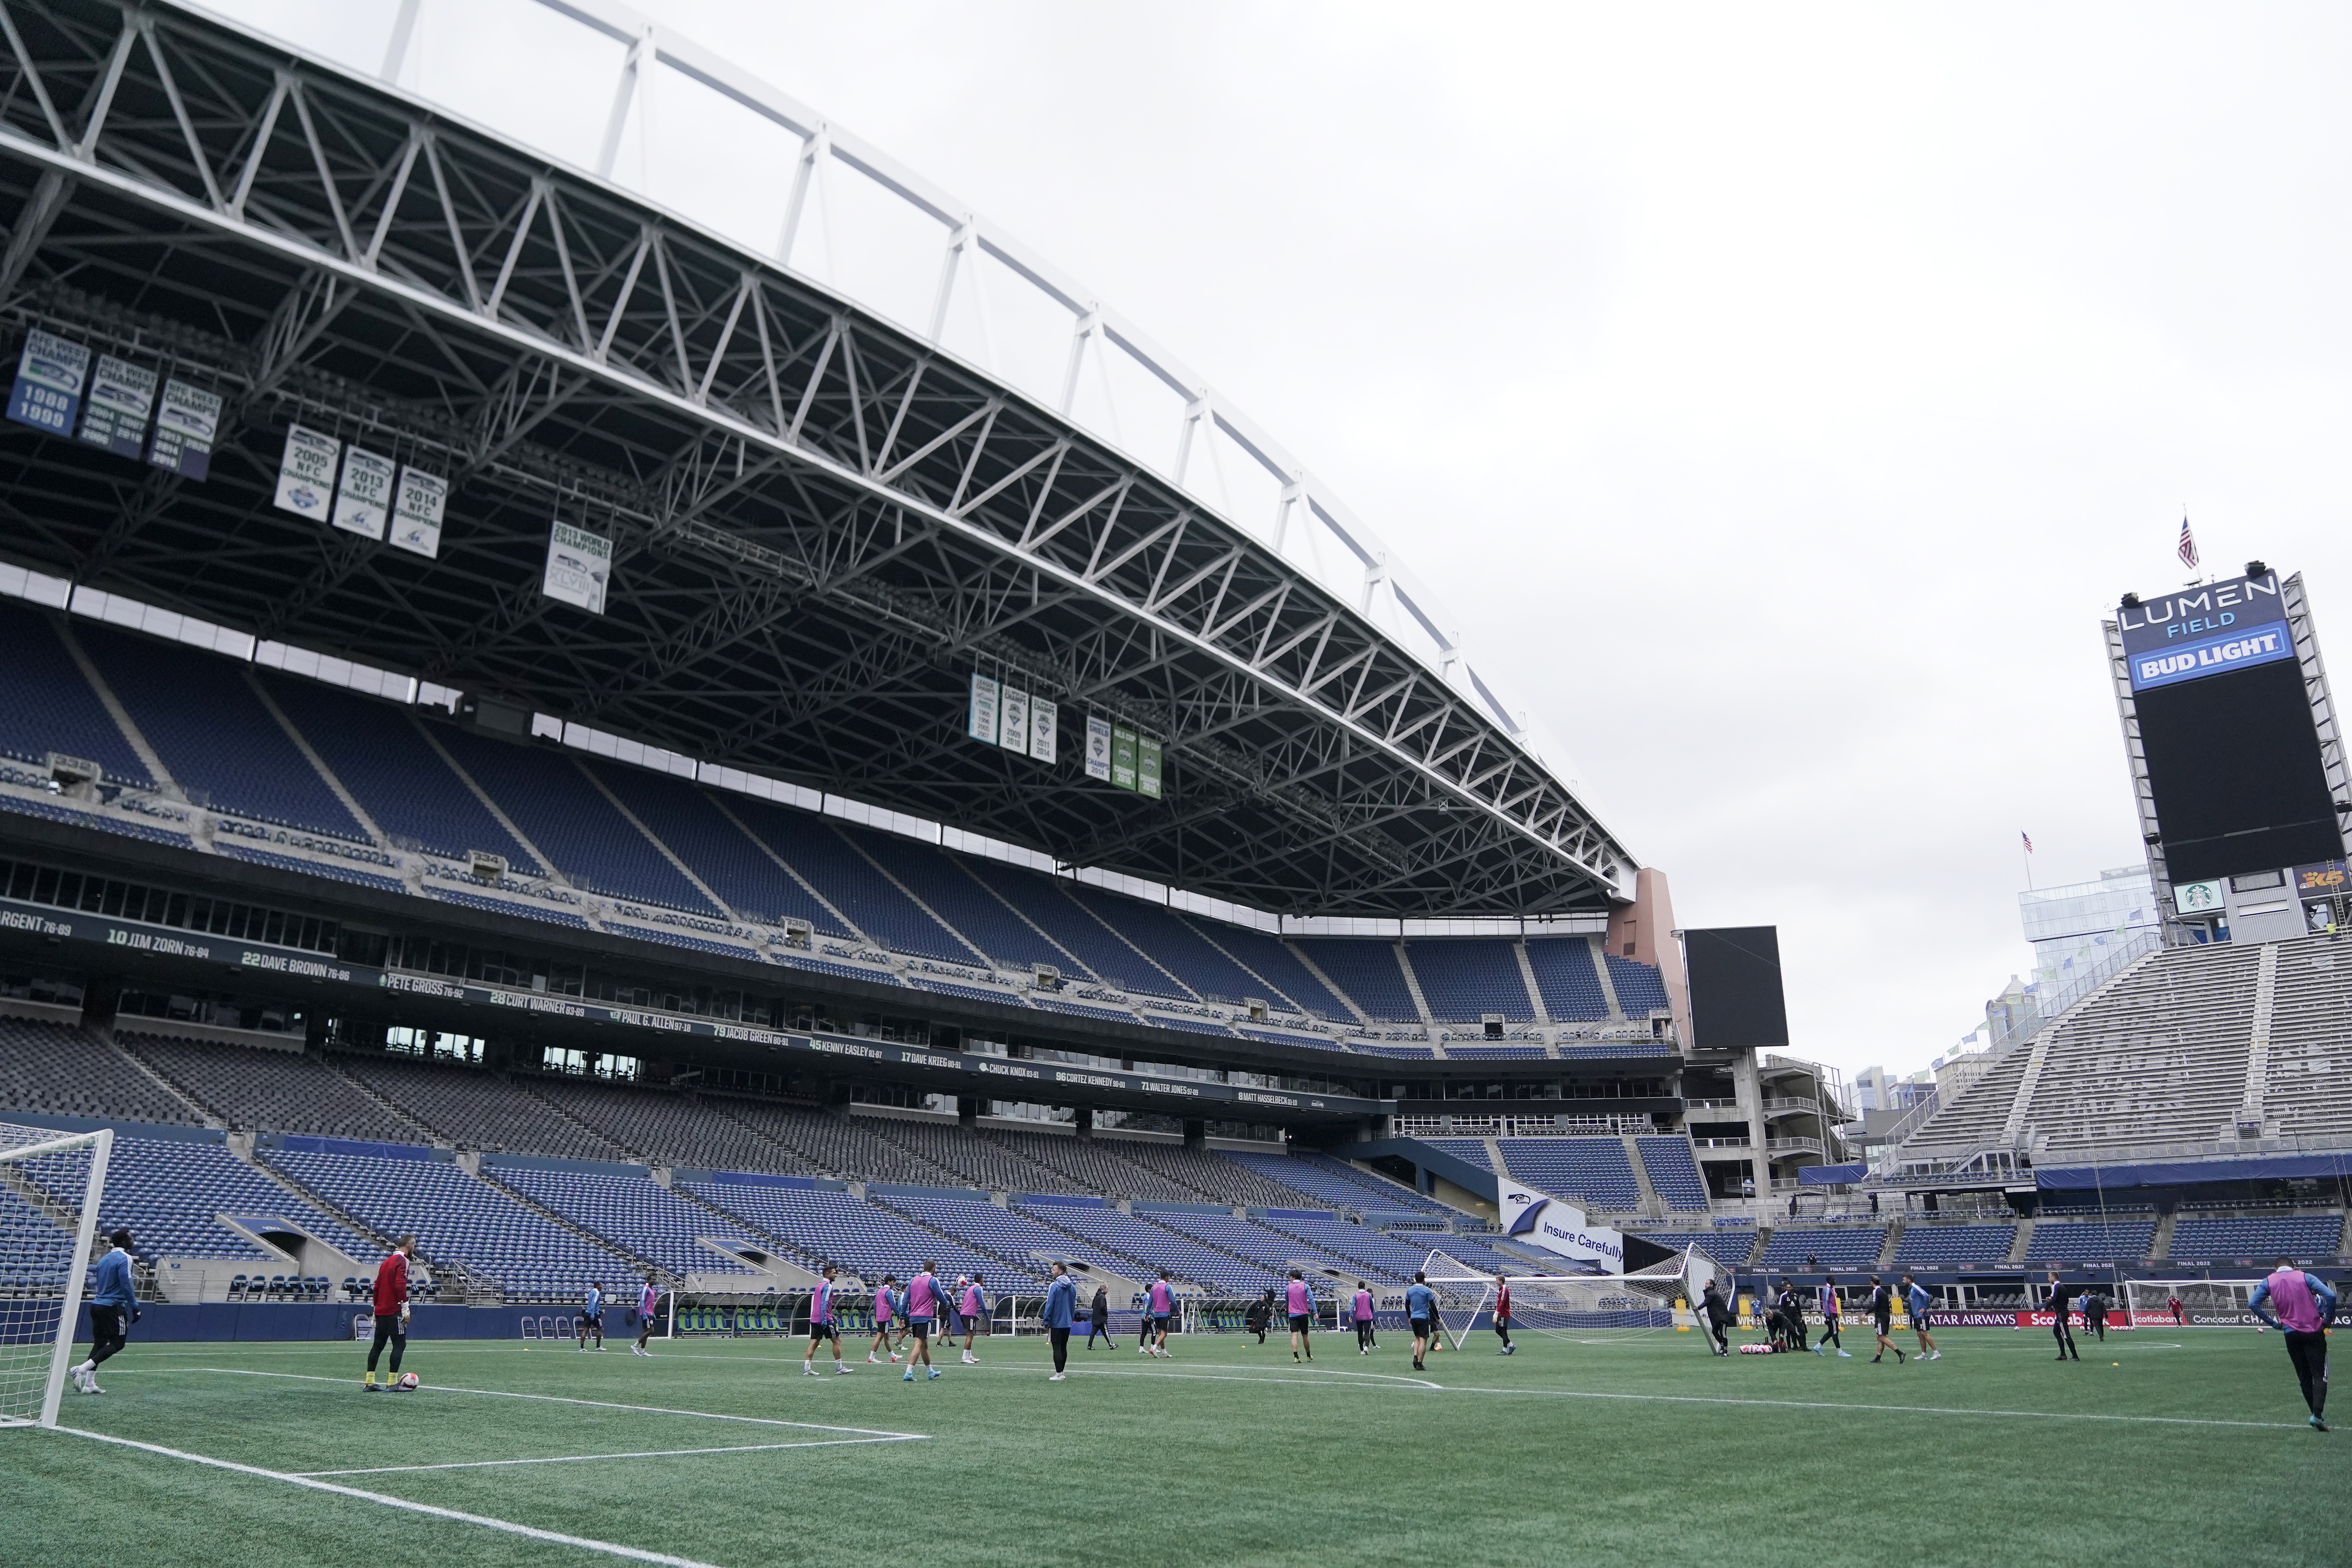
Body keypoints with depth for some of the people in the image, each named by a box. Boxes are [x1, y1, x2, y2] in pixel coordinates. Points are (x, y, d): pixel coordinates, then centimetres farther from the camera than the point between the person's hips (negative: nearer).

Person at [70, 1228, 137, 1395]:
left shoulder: (104, 1259, 15)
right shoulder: (124, 1258, -11)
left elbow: (97, 1284, 21)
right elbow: (126, 1285, -17)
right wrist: (135, 1307, -13)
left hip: (97, 1305, 9)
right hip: (114, 1307, -9)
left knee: (99, 1342, 11)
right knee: (117, 1343, -3)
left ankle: (89, 1383, 8)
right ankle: (82, 1369, -14)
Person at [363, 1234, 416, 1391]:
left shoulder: (387, 1262, 17)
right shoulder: (402, 1261, -10)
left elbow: (377, 1286, 20)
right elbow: (400, 1285, -20)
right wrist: (405, 1306, -19)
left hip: (381, 1311, 9)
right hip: (394, 1312, -9)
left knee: (378, 1345, 13)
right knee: (400, 1344, -5)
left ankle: (369, 1382, 14)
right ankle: (393, 1383, -7)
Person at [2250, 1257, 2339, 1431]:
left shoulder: (2269, 1281, 7)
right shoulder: (2305, 1277, 1)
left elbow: (2253, 1304, -1)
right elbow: (2331, 1296, -12)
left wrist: (2274, 1323, 6)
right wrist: (2328, 1320, -1)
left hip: (2291, 1334, 2)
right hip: (2314, 1332, -2)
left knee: (2304, 1377, 13)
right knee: (2320, 1375, -1)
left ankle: (2316, 1413, 11)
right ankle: (2318, 1414, -16)